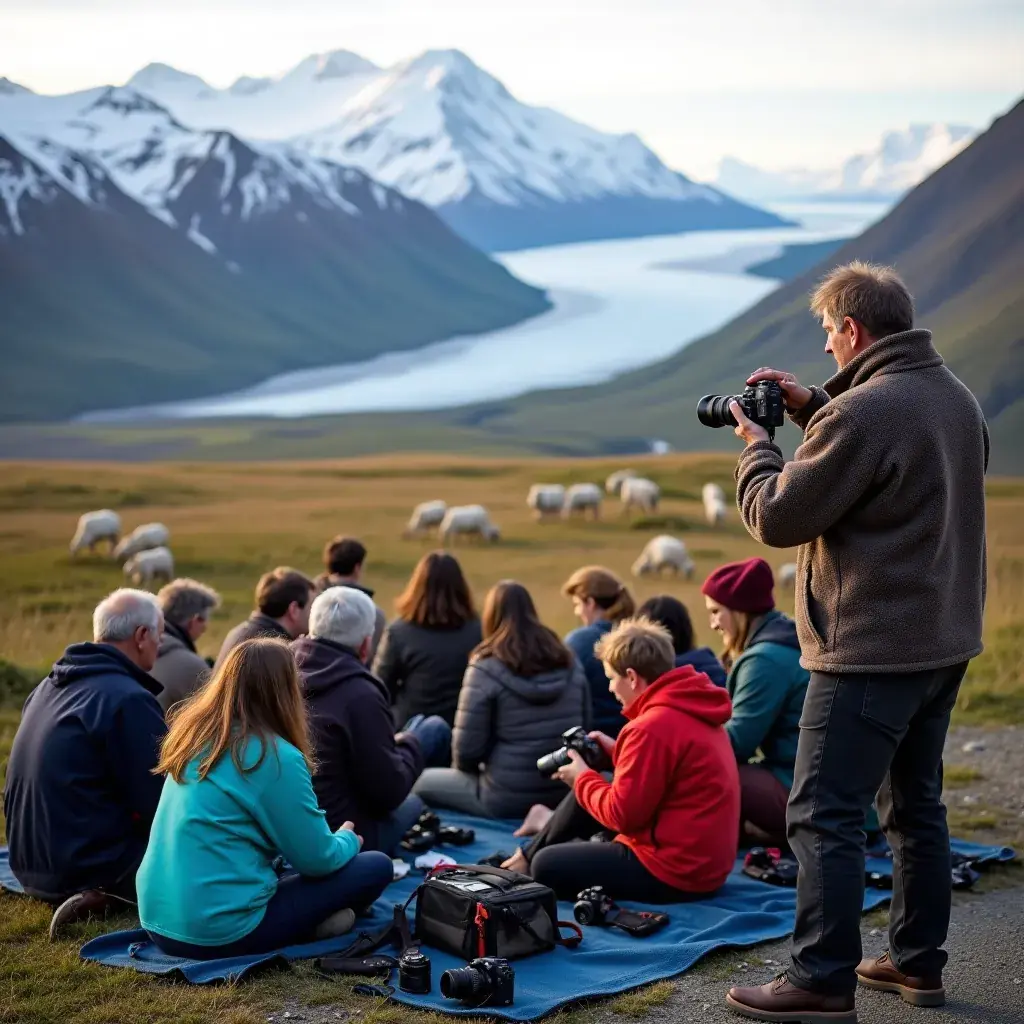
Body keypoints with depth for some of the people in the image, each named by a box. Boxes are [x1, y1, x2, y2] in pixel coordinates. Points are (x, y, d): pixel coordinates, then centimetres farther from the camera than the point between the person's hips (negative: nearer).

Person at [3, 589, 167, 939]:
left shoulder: (48, 687, 11)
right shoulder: (129, 700, -19)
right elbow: (161, 807, -17)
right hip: (94, 866, -9)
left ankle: (93, 894, 6)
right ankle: (110, 897, -13)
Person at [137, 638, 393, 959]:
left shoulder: (191, 735, 7)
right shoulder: (276, 756, -16)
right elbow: (318, 860, -9)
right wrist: (348, 839, 14)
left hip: (158, 921, 8)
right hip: (220, 933, -7)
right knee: (377, 867, 2)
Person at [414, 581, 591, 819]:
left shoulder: (487, 668, -13)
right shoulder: (569, 662, 3)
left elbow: (466, 748, -12)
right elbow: (584, 728, 10)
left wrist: (465, 767, 9)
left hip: (508, 798, -5)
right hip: (565, 792, 5)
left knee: (421, 782, 17)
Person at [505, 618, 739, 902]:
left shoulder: (653, 726, -24)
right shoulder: (691, 711, 6)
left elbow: (621, 814, -20)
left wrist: (583, 778, -3)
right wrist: (618, 751, 10)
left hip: (674, 871, -10)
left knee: (546, 866, 0)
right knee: (583, 798, 22)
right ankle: (527, 858, 31)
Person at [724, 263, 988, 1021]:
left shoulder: (864, 411, -21)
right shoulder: (956, 398, 9)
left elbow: (778, 517, -16)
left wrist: (758, 445, 2)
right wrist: (812, 410, 14)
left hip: (871, 648, -9)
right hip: (944, 640, 10)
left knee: (825, 816, -3)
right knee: (916, 803, 18)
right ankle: (919, 963, 26)